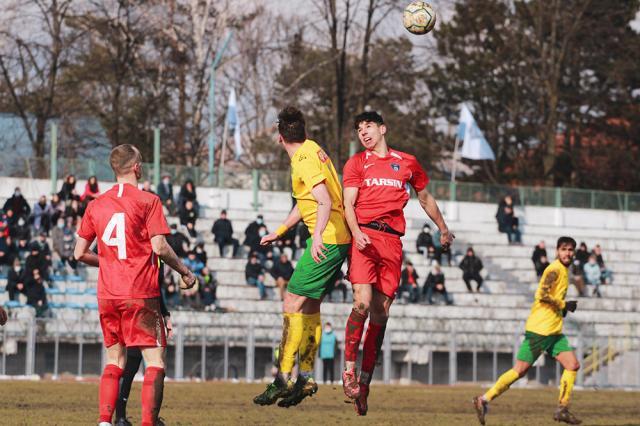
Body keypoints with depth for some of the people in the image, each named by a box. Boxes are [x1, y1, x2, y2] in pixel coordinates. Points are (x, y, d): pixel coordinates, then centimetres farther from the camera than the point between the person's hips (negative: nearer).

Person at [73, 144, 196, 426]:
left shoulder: (96, 205, 8)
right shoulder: (148, 201, -6)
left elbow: (79, 253, 10)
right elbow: (159, 247, -13)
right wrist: (185, 272, 1)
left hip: (107, 295, 5)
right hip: (141, 295, -5)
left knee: (114, 359, 15)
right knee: (155, 360, -2)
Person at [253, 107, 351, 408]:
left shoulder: (305, 161, -16)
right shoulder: (312, 150, 15)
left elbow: (325, 201, -30)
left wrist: (318, 236, -44)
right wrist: (279, 231, 35)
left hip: (327, 240, -10)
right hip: (339, 239, 10)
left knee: (293, 303, -8)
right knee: (310, 306, 13)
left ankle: (282, 379, -9)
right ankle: (306, 377, 15)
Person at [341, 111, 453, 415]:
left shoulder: (407, 162, 18)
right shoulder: (356, 163, 12)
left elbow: (425, 198, 32)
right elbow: (348, 204, 2)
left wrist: (443, 229, 33)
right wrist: (356, 233, -15)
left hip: (392, 241, 2)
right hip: (364, 235, -2)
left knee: (381, 313, 0)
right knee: (362, 302, -20)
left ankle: (364, 382, 4)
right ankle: (349, 370, -12)